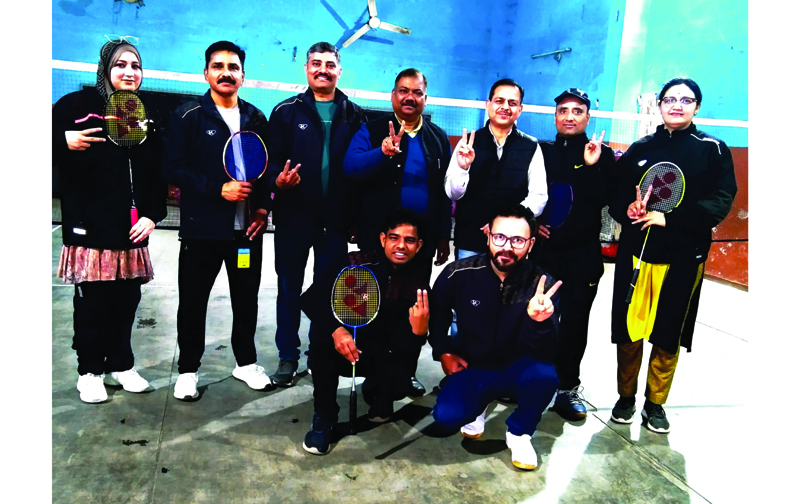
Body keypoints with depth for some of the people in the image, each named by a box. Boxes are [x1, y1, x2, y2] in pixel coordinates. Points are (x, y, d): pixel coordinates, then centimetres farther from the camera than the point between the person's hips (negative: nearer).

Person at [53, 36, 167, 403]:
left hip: (132, 230, 4)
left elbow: (157, 175, 14)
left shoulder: (147, 117, 13)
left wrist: (153, 215, 4)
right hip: (91, 227, -4)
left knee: (127, 299, 10)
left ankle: (121, 365, 26)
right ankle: (89, 371, 18)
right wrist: (65, 142, -22)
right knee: (92, 302, 2)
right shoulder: (79, 105, -1)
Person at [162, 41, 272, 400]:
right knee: (193, 301, 7)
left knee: (247, 298, 13)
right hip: (202, 229, -3)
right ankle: (188, 369, 24)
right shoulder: (187, 117, -2)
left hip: (247, 229, 3)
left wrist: (263, 207, 0)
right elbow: (173, 169, -9)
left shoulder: (256, 119, 10)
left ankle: (246, 362, 31)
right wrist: (218, 189, -18)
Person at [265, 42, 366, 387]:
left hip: (336, 219, 1)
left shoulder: (354, 116, 7)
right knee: (289, 289, 9)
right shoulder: (286, 112, 3)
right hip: (293, 217, 0)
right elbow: (272, 159, -2)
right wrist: (278, 179, -23)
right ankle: (288, 355, 23)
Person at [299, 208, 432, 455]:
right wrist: (336, 329, -36)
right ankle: (324, 416, -8)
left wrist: (418, 331, -38)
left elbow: (403, 347, -14)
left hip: (384, 356, 1)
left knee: (398, 385, -28)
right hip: (346, 347, -1)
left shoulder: (418, 284, -12)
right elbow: (310, 298, -20)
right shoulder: (359, 263, -16)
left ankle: (376, 394, 13)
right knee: (322, 342, -32)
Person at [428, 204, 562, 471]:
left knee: (545, 374, -33)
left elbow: (545, 353, -25)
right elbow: (437, 312, 8)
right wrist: (443, 351, 0)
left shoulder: (542, 284, -17)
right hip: (472, 368, 1)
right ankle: (477, 404, 14)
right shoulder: (459, 274, -15)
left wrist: (540, 322, -45)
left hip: (517, 371, 0)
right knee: (446, 417, -24)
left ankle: (519, 432, -1)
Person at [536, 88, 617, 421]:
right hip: (541, 251, 1)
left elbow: (605, 198, -10)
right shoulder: (540, 152, 7)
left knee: (575, 324, 5)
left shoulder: (602, 155, 4)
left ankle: (567, 388, 19)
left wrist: (592, 166, -22)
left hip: (583, 256, -1)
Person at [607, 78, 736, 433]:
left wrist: (669, 218, -17)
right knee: (628, 329, 4)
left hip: (683, 257, -1)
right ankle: (626, 397, 23)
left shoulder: (713, 150, 4)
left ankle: (655, 403, 23)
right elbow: (616, 193, 10)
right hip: (636, 252, 2)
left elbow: (720, 201, -6)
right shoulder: (640, 149, 10)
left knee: (668, 336, 5)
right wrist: (627, 209, -14)